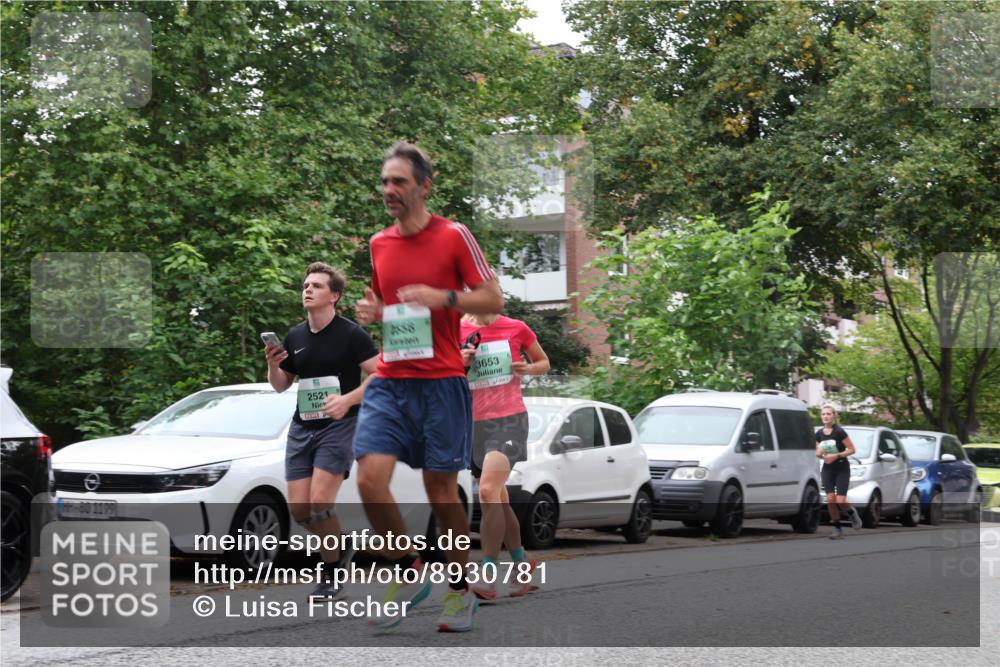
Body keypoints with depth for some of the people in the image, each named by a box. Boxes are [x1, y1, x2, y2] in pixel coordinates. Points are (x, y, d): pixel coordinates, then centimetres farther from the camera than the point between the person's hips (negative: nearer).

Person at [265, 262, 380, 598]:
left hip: (339, 426, -6)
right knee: (298, 509, 1)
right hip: (301, 428, 6)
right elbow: (281, 385, 18)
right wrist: (273, 365, -3)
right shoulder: (295, 337, 10)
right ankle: (340, 547, 27)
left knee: (319, 504, -16)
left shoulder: (351, 334, -8)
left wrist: (348, 399, -23)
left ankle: (331, 572, 4)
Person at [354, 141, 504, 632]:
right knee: (370, 478, -12)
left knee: (441, 490, 1)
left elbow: (493, 301, -3)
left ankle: (461, 590, 18)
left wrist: (443, 297, -18)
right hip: (388, 382, 4)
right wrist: (371, 311, 4)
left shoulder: (453, 236, -3)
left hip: (440, 381, -4)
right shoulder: (378, 243, 13)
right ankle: (408, 574, 8)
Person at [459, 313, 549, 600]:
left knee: (489, 491, -23)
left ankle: (487, 577, -25)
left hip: (509, 418, -4)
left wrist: (529, 368, -7)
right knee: (498, 500, 13)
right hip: (475, 423, 4)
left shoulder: (516, 329, 1)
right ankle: (521, 562, 32)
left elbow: (544, 362, 15)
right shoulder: (458, 332, 6)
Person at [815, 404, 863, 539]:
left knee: (840, 501, -11)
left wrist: (837, 455, -22)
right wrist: (819, 454, -9)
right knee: (830, 499, -8)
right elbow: (818, 452, 14)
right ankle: (837, 529, 3)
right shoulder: (819, 434, 3)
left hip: (842, 469, -4)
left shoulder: (839, 432, -12)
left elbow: (852, 449, -11)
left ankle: (852, 512, 23)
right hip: (827, 469, 4)